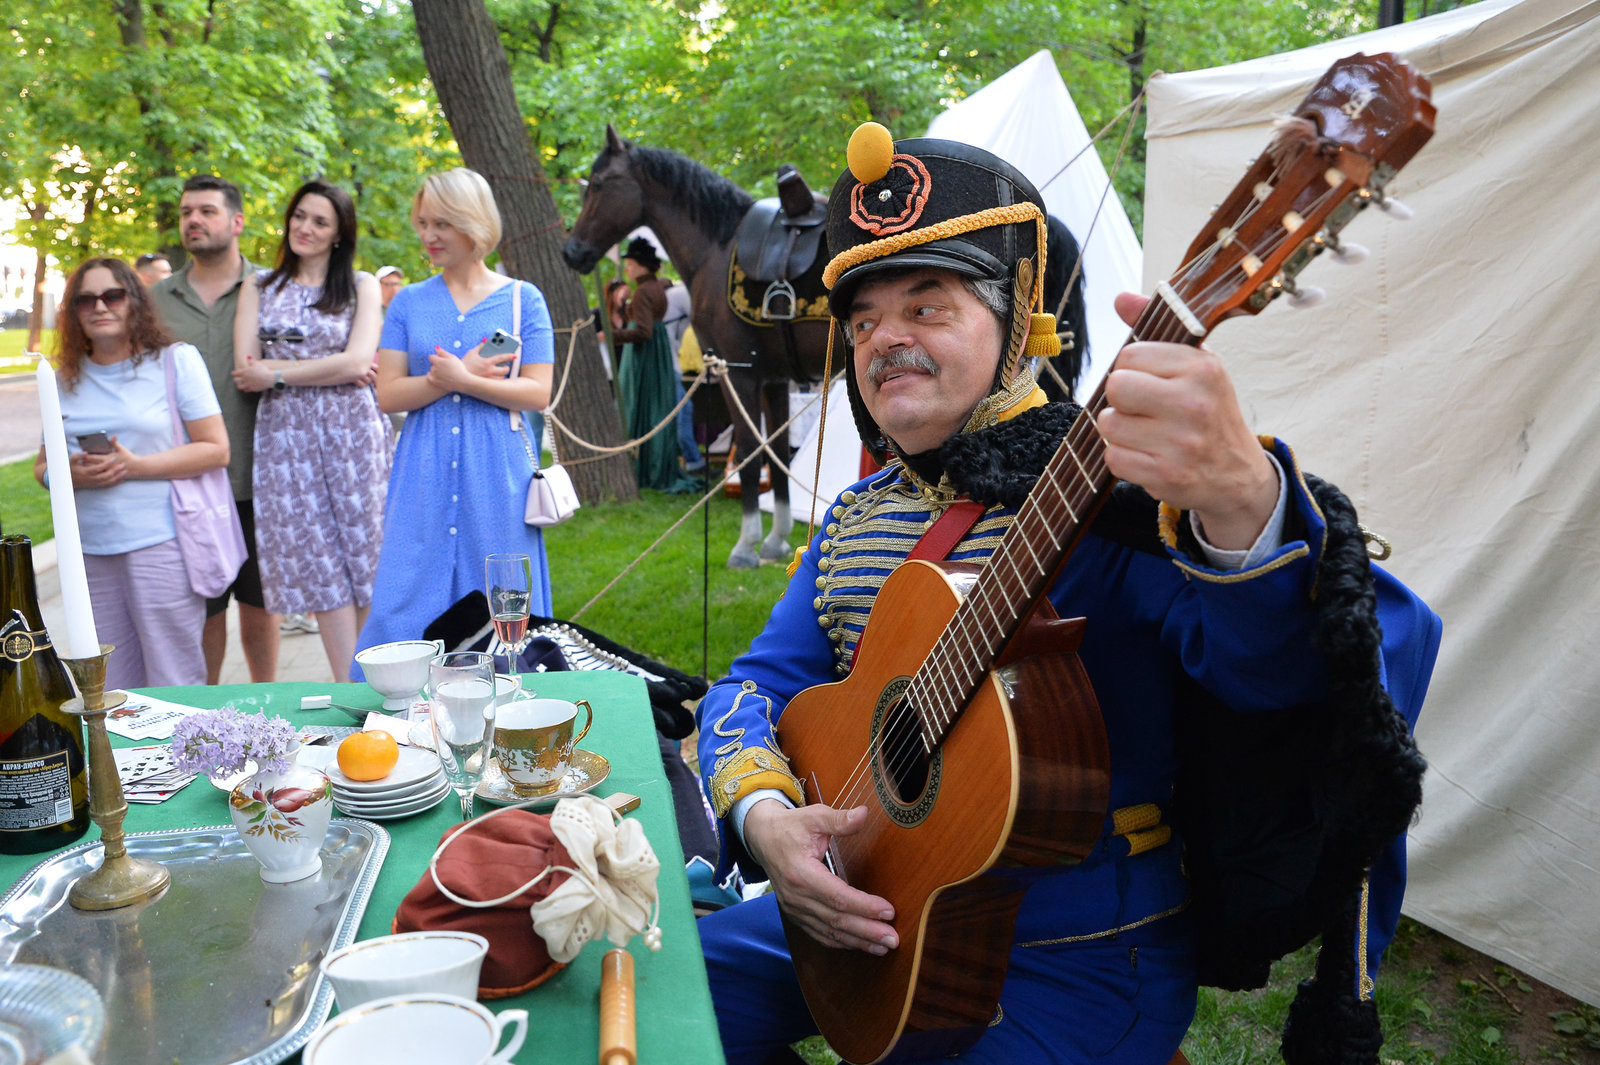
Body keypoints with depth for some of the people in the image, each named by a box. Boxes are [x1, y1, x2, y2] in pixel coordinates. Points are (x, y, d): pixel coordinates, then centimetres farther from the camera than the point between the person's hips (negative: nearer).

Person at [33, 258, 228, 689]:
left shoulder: (176, 360, 1)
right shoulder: (66, 379, 14)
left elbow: (216, 449, -4)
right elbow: (42, 465, 18)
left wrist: (134, 466, -14)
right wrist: (72, 474, -6)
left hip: (161, 543, -4)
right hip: (90, 550, 5)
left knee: (174, 690, -1)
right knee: (109, 693, 8)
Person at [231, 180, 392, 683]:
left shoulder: (362, 286, 8)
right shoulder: (259, 287, 13)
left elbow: (357, 363, -6)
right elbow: (246, 370, 1)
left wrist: (277, 373, -5)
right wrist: (331, 368, -5)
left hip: (351, 431, -1)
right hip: (285, 434, 2)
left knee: (365, 553, -2)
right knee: (318, 564, -2)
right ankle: (348, 690, 1)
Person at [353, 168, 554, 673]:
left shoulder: (522, 299, 4)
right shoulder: (408, 302, 9)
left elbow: (538, 393, -4)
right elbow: (387, 394, 1)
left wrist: (462, 380, -15)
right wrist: (454, 376, -12)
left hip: (498, 475, -1)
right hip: (425, 479, 2)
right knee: (408, 605, 1)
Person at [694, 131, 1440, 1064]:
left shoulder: (1111, 492, -16)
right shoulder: (859, 517, 7)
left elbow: (1274, 661, -33)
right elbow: (758, 683, 6)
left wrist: (1241, 504, -55)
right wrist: (764, 814, -14)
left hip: (1085, 961, -6)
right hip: (871, 912, 6)